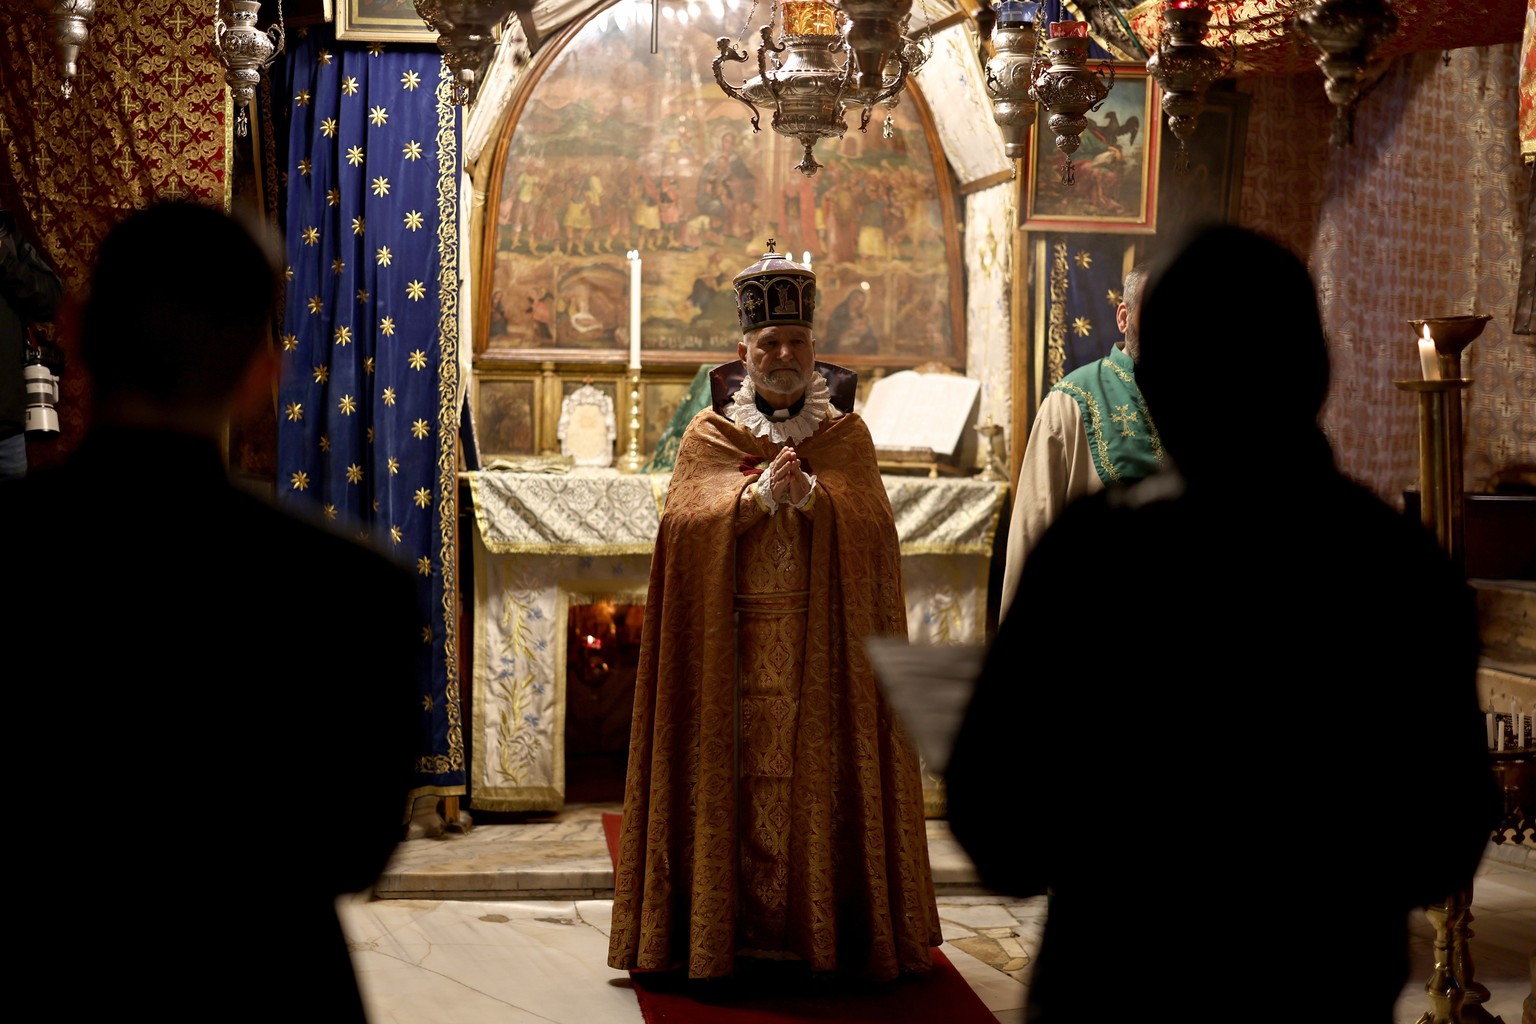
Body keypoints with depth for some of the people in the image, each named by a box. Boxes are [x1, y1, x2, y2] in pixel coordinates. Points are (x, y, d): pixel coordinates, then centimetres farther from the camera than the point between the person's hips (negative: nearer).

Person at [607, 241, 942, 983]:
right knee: (739, 770, -2)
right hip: (734, 638, 0)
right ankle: (731, 919, 6)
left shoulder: (847, 431, 9)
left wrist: (808, 492, -18)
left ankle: (824, 920, 8)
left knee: (821, 769, -1)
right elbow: (687, 522, -4)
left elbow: (867, 521, -2)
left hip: (825, 637, 0)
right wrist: (761, 491, -16)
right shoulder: (710, 432, 8)